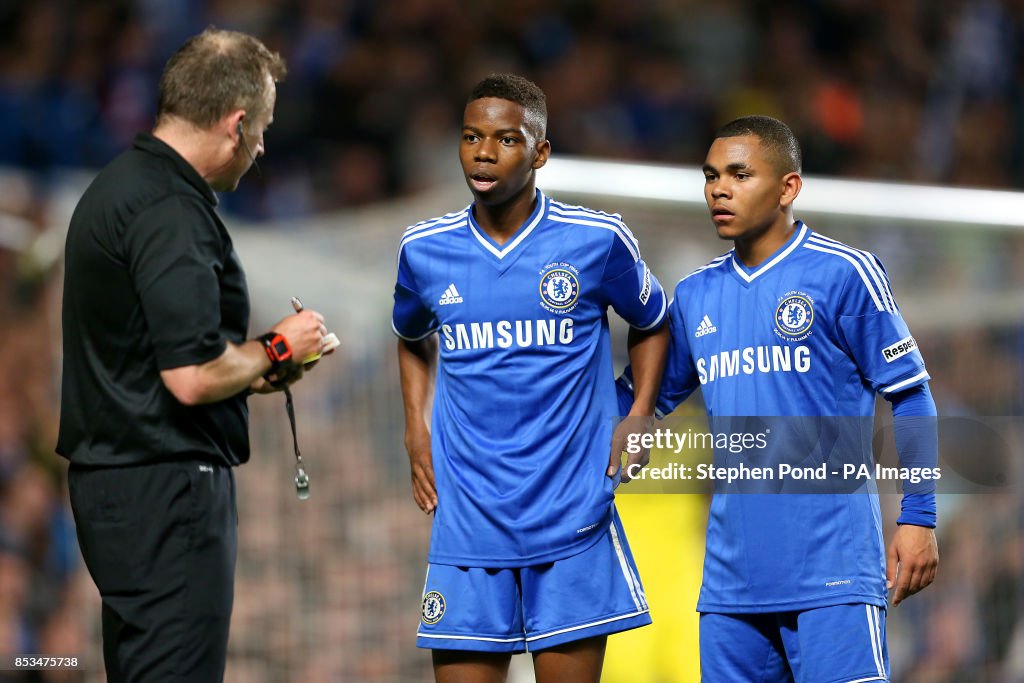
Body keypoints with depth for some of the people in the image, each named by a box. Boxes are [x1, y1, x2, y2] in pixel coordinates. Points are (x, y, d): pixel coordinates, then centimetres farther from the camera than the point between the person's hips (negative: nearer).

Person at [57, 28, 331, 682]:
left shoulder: (115, 187, 14)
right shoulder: (172, 212, -19)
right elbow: (194, 377, -24)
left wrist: (252, 373, 17)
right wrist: (276, 348, -6)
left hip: (110, 475, 10)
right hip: (166, 487, -10)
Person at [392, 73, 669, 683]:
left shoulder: (597, 240, -3)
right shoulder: (424, 250, 5)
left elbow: (651, 325, 15)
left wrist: (636, 422, 2)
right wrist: (417, 431, 11)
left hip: (573, 522, -2)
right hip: (467, 525, 2)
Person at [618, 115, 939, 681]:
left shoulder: (844, 274, -3)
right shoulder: (694, 295, 13)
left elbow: (909, 396, -1)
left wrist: (918, 518, -6)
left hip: (833, 569, -6)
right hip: (731, 579, 6)